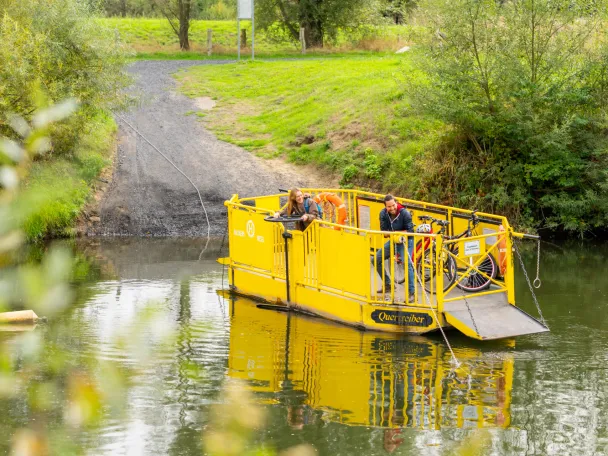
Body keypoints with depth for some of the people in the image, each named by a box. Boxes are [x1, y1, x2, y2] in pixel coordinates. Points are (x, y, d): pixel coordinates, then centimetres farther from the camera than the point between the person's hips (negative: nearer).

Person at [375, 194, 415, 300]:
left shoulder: (404, 213, -23)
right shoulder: (383, 214, -9)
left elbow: (410, 231, -21)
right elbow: (383, 231, -8)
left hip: (406, 241, -6)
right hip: (393, 241, 6)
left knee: (407, 263, -26)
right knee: (376, 259, 4)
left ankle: (411, 293, -24)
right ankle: (387, 285, 20)